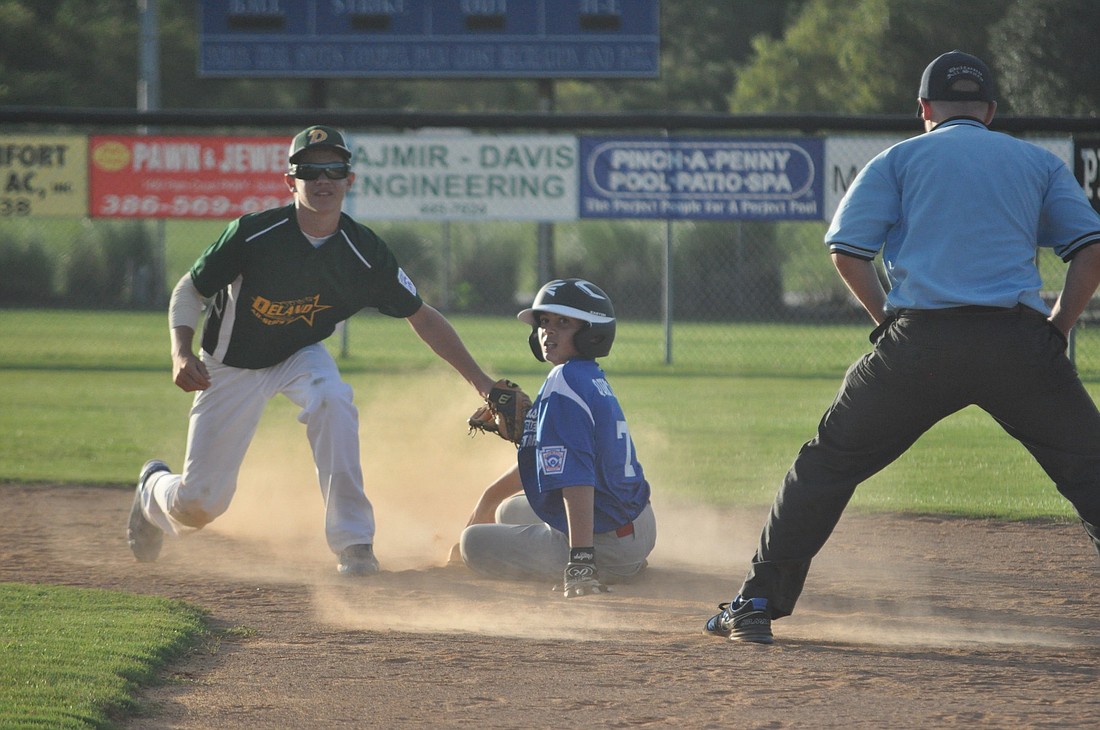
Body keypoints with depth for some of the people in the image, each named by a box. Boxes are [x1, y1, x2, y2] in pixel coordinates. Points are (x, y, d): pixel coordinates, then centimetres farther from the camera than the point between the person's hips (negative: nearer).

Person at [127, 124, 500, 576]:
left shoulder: (364, 253, -20)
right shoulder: (253, 234, -27)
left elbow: (422, 318, -9)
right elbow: (190, 290, -15)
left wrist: (480, 380, -13)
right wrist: (181, 354, -32)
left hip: (301, 357, 2)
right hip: (234, 366, -2)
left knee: (332, 399, -35)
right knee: (199, 504, -2)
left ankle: (352, 543, -26)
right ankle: (154, 489, 39)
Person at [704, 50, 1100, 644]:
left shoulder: (900, 159, 16)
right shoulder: (1039, 163, 20)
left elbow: (847, 250, 5)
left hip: (918, 340, 0)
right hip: (1019, 340, 0)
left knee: (828, 462, 13)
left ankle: (757, 604, 11)